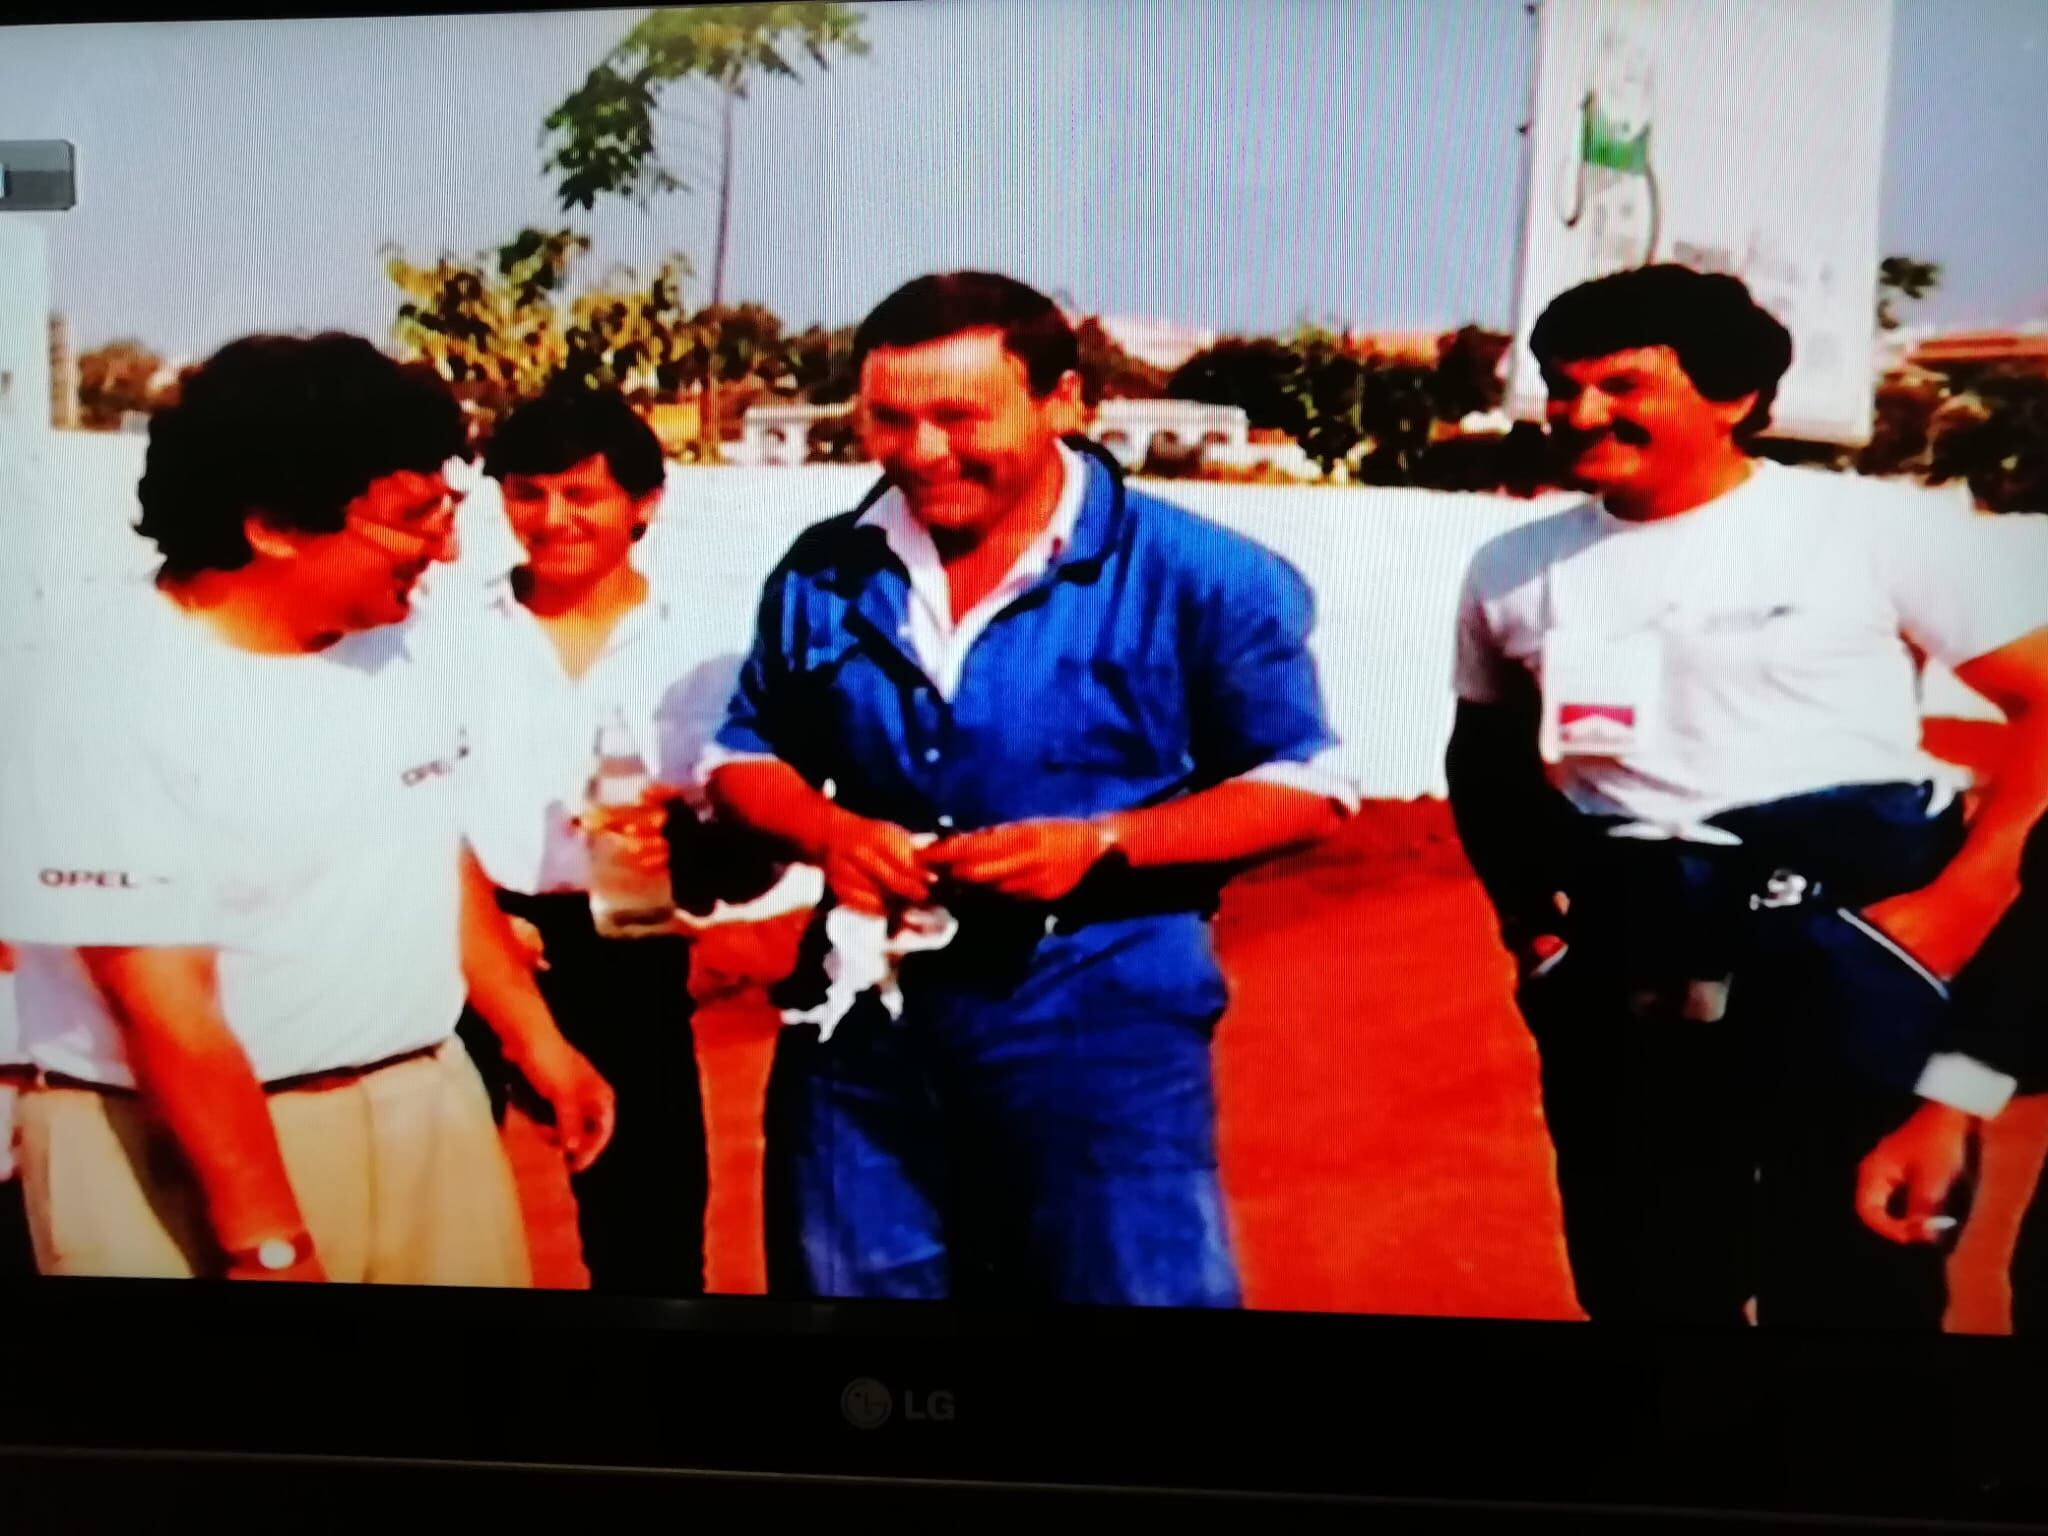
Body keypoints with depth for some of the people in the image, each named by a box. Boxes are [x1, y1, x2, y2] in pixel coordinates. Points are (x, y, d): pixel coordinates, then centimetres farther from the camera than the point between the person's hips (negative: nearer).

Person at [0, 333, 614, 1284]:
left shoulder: (391, 644, 1)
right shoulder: (100, 692, -19)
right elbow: (166, 1007, -21)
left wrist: (537, 1043, 14)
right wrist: (269, 1244, -20)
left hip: (425, 1104, 6)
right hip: (183, 1151, -6)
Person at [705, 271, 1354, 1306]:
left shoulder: (1199, 579, -9)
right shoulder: (821, 574, 4)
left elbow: (1303, 786, -5)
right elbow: (746, 757, 14)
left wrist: (1102, 843, -19)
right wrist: (825, 832, -10)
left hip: (1100, 1019, -4)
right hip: (866, 1010, 4)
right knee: (850, 1282, 19)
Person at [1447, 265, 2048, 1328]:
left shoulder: (1877, 528, -7)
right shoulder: (1514, 570, 7)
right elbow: (1486, 753, 19)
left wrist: (1959, 904, -13)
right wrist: (1525, 912, 8)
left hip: (1849, 941, -4)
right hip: (1616, 961, 4)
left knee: (1851, 1276, 5)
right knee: (1641, 1273, 15)